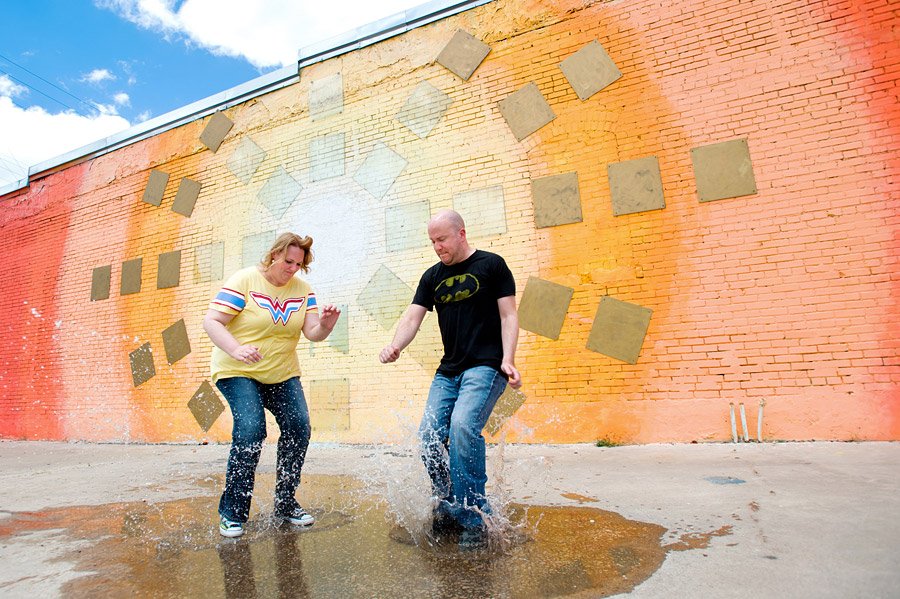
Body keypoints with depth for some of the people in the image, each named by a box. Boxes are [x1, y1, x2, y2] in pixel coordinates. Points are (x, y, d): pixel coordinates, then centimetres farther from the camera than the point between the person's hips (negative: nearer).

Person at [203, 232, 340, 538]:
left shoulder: (302, 289, 1)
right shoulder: (244, 280, -11)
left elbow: (312, 332, -6)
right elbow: (211, 321, -15)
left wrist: (325, 324, -30)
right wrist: (236, 349, -33)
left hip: (282, 373, 4)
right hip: (238, 372, -4)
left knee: (298, 426, -9)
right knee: (250, 429, -20)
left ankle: (285, 503, 10)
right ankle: (232, 513, -2)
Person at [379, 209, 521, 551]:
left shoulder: (491, 265, 1)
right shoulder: (432, 276, 14)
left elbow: (509, 316, -2)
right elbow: (412, 318, 7)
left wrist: (507, 360, -15)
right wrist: (395, 346, -13)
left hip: (486, 366, -5)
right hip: (448, 370, 6)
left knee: (463, 425, -25)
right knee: (429, 437, -5)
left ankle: (472, 519, -9)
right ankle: (449, 509, 17)